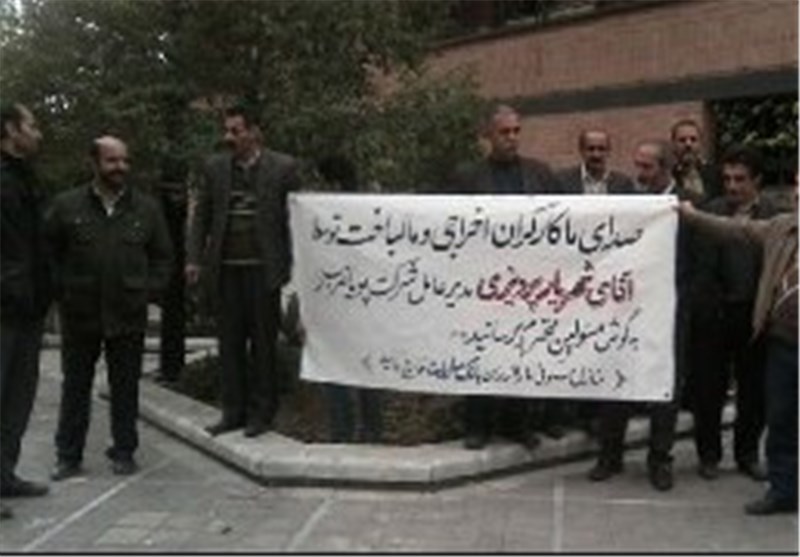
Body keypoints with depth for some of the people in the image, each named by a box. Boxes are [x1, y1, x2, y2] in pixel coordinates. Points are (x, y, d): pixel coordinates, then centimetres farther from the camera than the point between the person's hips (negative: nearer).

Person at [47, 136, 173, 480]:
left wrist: (150, 291, 1)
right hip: (79, 314, 0)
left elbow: (162, 256, 12)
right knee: (75, 387, 8)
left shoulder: (146, 208, 5)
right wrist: (61, 293, 0)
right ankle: (69, 456, 18)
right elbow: (48, 252, 8)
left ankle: (124, 452, 20)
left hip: (128, 315, 1)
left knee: (125, 388, 7)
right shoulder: (66, 206, 2)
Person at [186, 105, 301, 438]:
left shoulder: (282, 168, -1)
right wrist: (194, 258, -1)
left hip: (263, 268, -3)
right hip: (225, 268, 4)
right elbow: (201, 216, 9)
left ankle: (261, 412, 16)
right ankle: (233, 410, 20)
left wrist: (294, 264, -5)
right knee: (230, 342, 9)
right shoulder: (214, 168, 8)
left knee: (263, 342, 4)